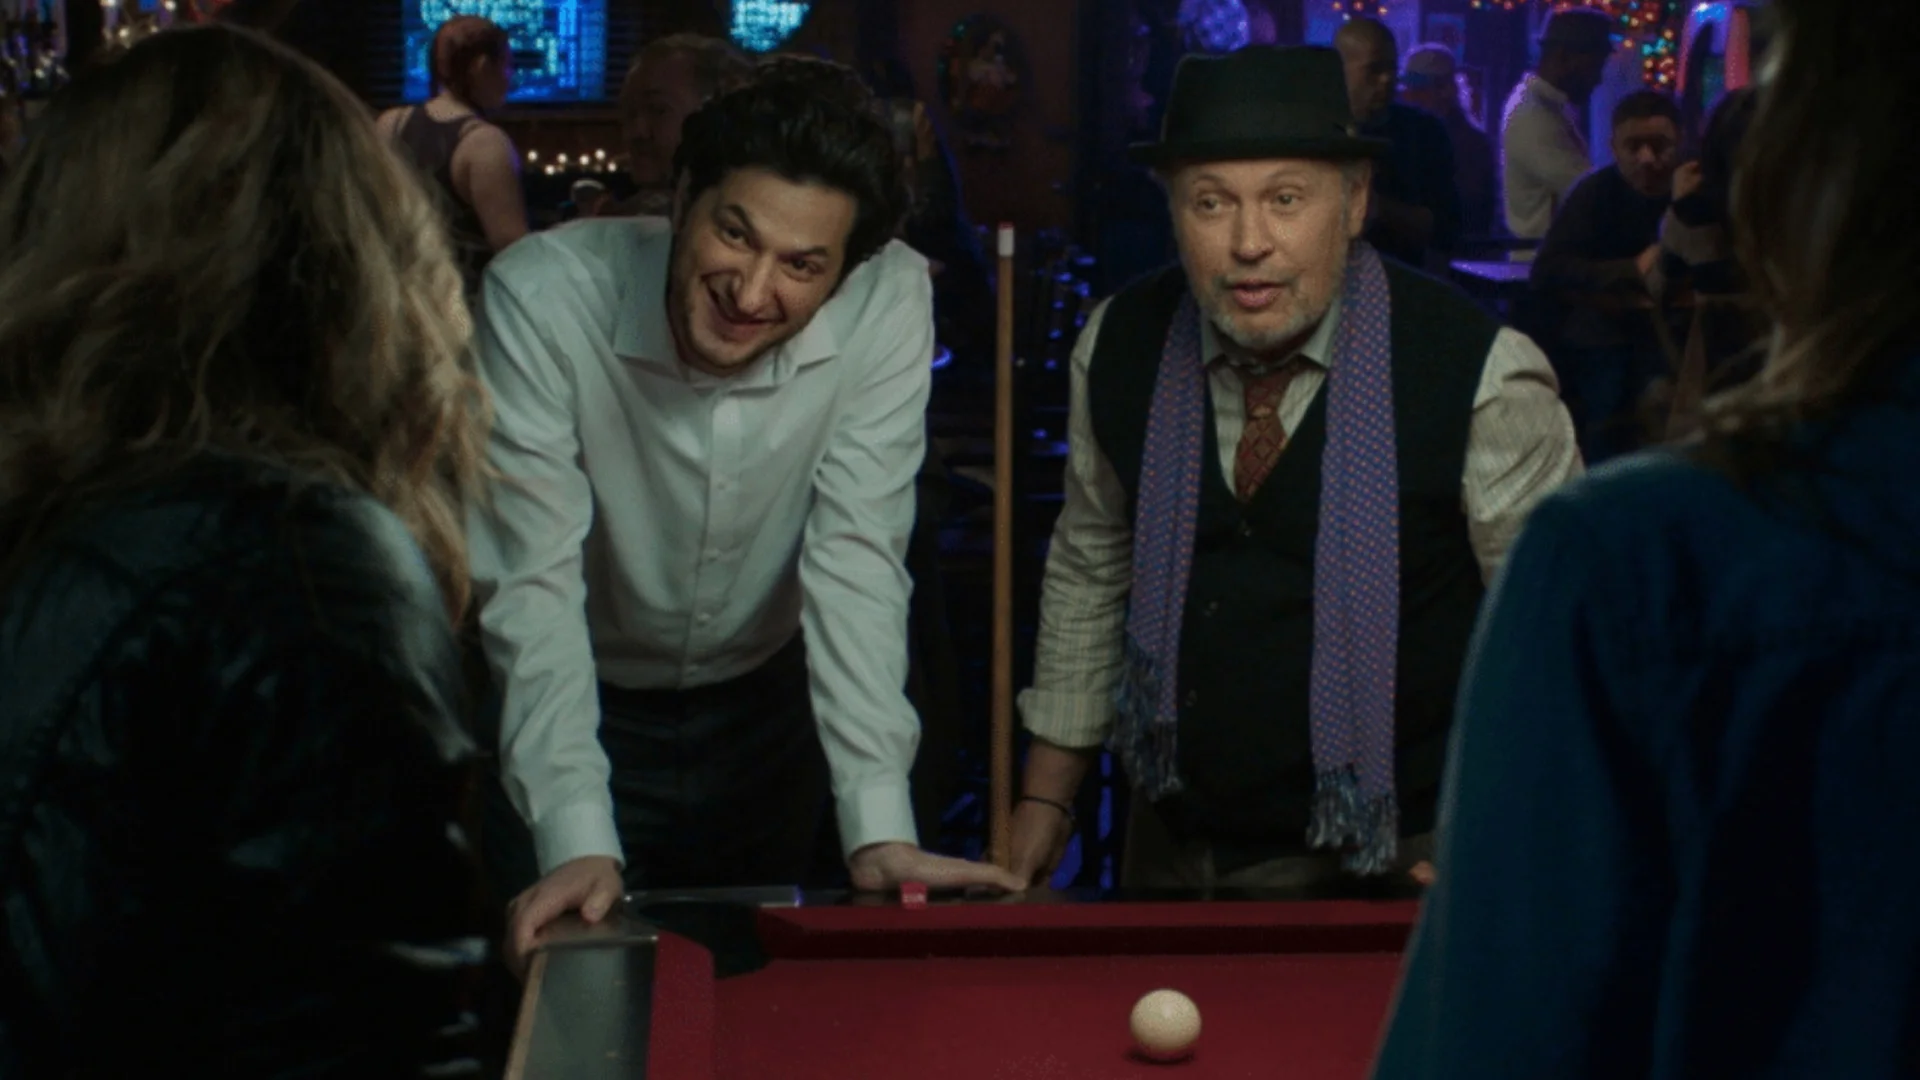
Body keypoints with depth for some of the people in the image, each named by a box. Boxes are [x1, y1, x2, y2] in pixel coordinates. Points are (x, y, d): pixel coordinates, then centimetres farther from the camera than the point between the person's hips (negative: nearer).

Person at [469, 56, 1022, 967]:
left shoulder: (889, 306, -24)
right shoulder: (543, 299, -29)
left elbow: (856, 557, -24)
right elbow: (532, 584, -31)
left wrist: (879, 826, -34)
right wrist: (576, 839, -41)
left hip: (765, 697, 2)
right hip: (583, 701, -2)